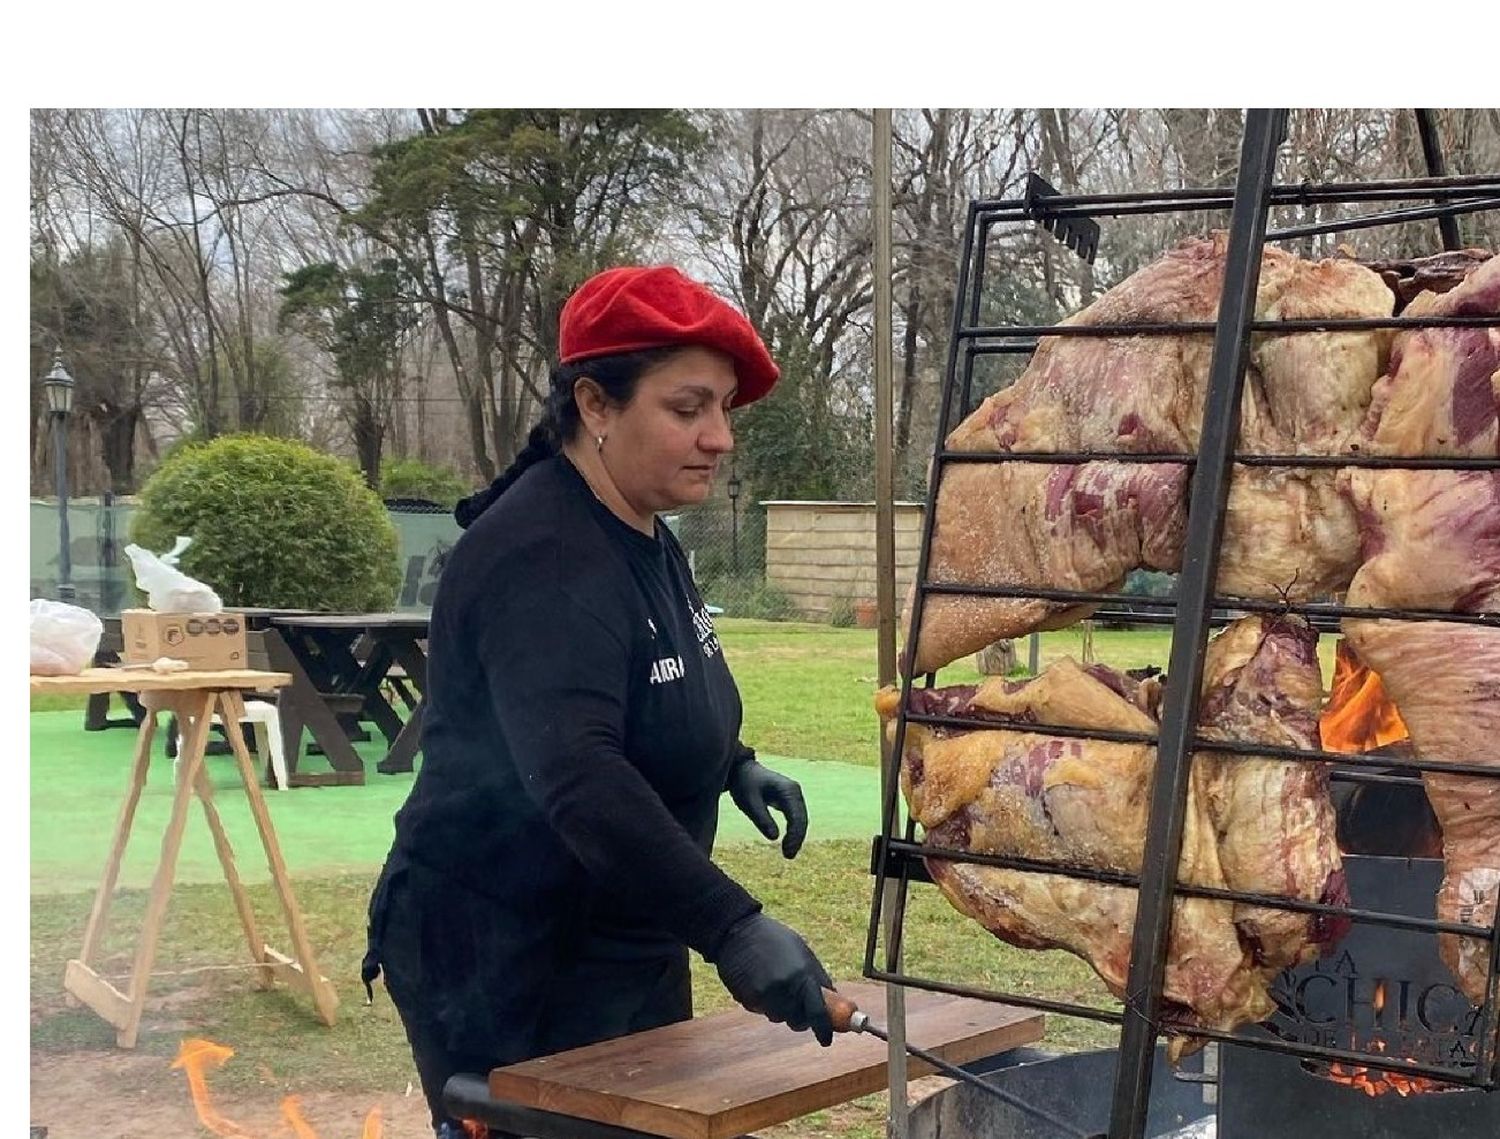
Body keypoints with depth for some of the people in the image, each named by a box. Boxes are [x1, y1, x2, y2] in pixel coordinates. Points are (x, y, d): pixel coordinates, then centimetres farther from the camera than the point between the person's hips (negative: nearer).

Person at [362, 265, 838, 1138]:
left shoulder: (646, 538, 7)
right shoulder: (540, 559, -24)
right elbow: (577, 775, -36)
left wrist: (733, 766, 6)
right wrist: (732, 927, -42)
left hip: (623, 950, 9)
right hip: (501, 966, -9)